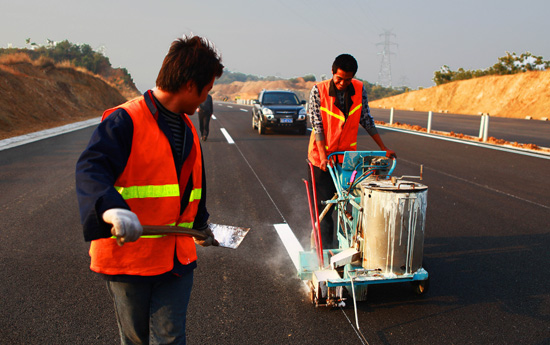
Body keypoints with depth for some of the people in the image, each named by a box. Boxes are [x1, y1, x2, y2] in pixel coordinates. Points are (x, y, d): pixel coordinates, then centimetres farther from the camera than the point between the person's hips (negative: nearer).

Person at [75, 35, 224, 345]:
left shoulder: (188, 129, 11)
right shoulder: (125, 121, -14)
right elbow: (90, 170, -26)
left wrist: (200, 225, 35)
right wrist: (112, 209, -46)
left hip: (177, 258, 5)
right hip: (128, 254, -5)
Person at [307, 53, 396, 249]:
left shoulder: (359, 90, -5)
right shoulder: (319, 90, -15)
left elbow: (366, 120, 4)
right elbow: (317, 125, -17)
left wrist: (384, 149, 2)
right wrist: (323, 157, -25)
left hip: (347, 155, 3)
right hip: (322, 157, -3)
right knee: (325, 203, 2)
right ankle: (326, 247, 13)